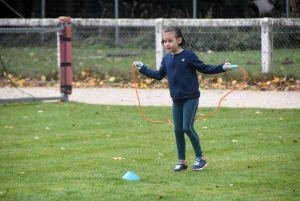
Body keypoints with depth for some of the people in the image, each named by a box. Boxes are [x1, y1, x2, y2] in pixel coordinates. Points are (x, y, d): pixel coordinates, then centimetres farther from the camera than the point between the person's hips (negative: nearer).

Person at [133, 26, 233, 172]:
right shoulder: (166, 59, 7)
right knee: (178, 130, 6)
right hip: (176, 100, 6)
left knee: (187, 127, -13)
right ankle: (181, 161, 16)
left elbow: (204, 68, -5)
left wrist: (222, 68, -14)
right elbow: (159, 75, 19)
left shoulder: (189, 56, -9)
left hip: (191, 98, -6)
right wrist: (142, 69, 17)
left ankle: (200, 158, 0)